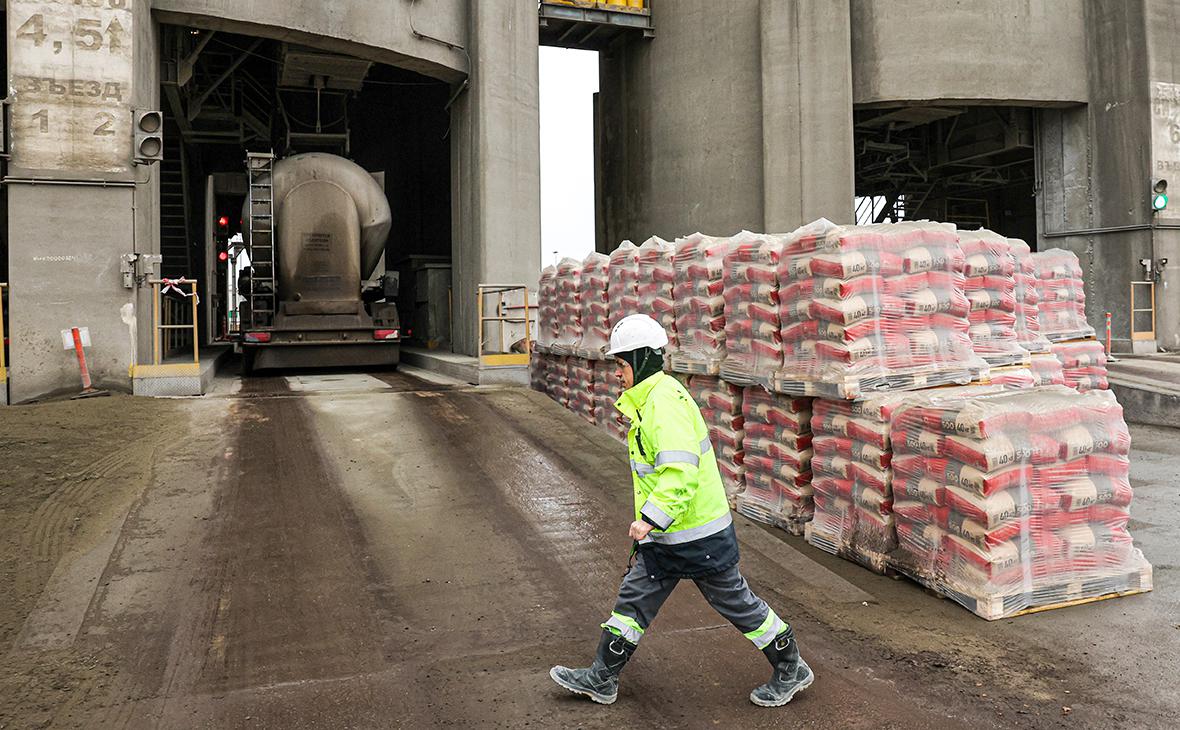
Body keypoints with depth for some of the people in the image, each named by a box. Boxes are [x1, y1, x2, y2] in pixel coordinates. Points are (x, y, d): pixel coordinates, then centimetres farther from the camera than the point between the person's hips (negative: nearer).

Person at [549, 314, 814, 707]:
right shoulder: (650, 398, 10)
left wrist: (649, 520, -30)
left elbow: (680, 472, -32)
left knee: (735, 601, 7)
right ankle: (602, 678, 23)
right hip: (667, 535, 10)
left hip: (698, 535, -10)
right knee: (634, 597, 13)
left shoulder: (666, 402, -23)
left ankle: (792, 670, 26)